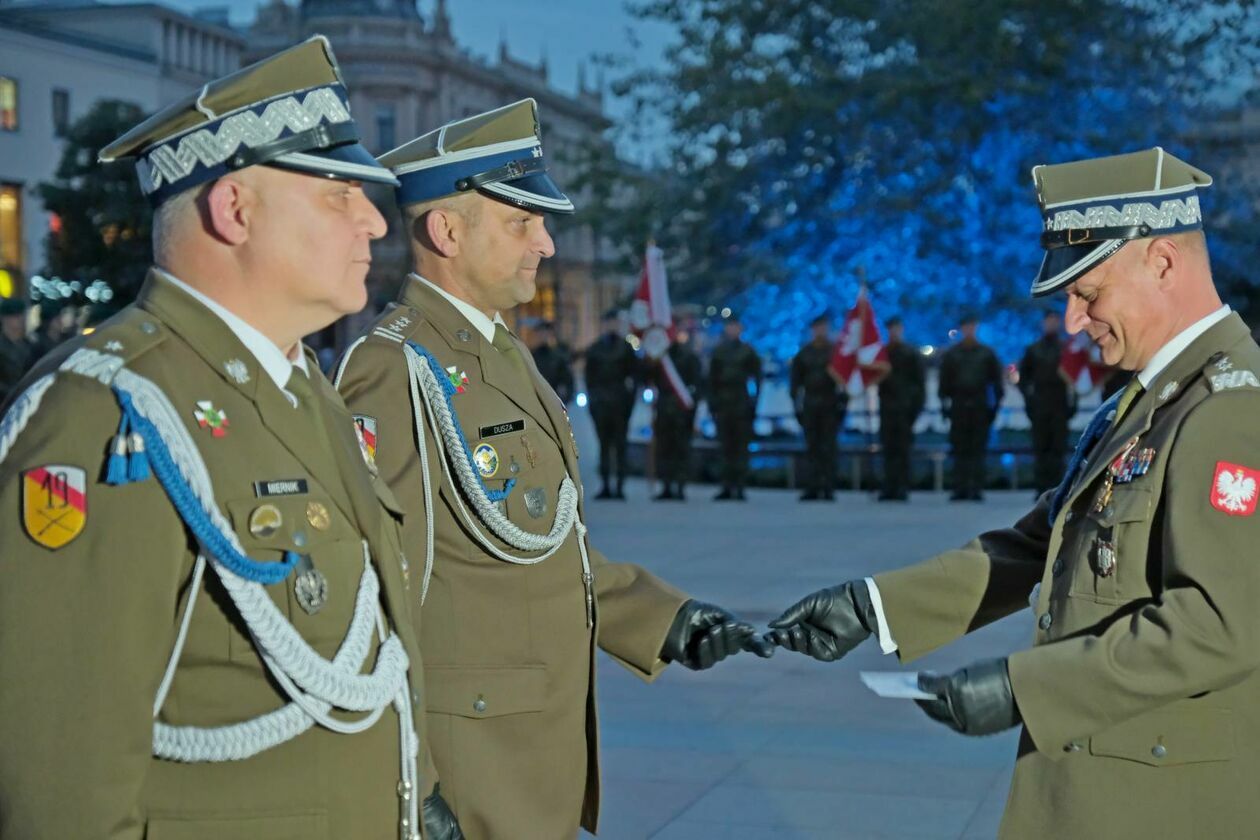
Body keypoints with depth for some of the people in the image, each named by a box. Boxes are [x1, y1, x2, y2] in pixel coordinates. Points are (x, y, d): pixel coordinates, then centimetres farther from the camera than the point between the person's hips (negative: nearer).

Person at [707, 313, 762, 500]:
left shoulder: (748, 352, 5)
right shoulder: (718, 351, 11)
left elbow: (757, 378, 4)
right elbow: (712, 378, 11)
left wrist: (753, 403, -4)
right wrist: (712, 402, 3)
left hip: (742, 405, -2)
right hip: (723, 405, 2)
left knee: (741, 447, -4)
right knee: (726, 448, 2)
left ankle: (739, 487, -3)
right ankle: (727, 486, 4)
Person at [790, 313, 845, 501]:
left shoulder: (836, 351, 5)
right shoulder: (803, 353, 11)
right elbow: (795, 380, 11)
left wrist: (843, 402, -4)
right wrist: (797, 403, 3)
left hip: (830, 406, -2)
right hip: (809, 406, 2)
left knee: (829, 448, -4)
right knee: (812, 448, 1)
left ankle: (829, 488, -2)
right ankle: (813, 487, 2)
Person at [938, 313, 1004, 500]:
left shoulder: (987, 354, 8)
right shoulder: (951, 355, 9)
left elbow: (996, 380, 8)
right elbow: (944, 380, 8)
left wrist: (995, 404, 1)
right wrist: (945, 402, 0)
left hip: (980, 407, -1)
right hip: (959, 406, 1)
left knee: (978, 449, -2)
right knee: (959, 450, 0)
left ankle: (976, 488, -1)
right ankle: (960, 489, 4)